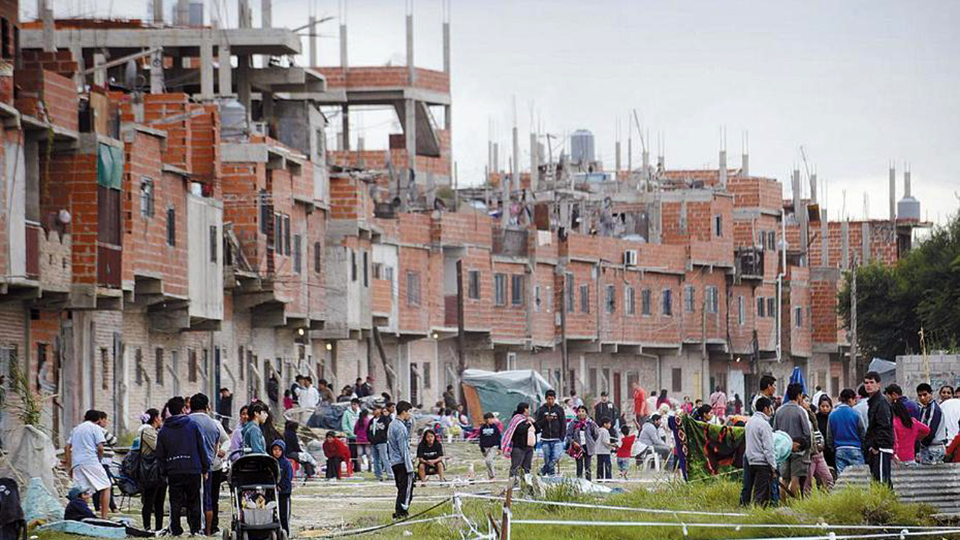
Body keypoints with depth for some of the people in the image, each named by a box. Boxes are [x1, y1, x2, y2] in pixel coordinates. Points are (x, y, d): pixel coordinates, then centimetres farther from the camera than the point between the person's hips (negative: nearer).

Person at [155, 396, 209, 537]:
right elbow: (201, 447, 0)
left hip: (173, 471, 1)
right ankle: (196, 528, 6)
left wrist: (164, 472, 13)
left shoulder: (163, 430, 5)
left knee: (175, 502, 5)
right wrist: (205, 467, 5)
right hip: (193, 470, -1)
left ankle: (175, 529, 3)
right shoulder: (192, 425, 0)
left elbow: (160, 454, 7)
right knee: (194, 501, 7)